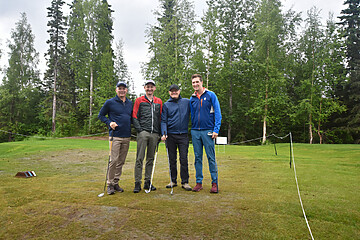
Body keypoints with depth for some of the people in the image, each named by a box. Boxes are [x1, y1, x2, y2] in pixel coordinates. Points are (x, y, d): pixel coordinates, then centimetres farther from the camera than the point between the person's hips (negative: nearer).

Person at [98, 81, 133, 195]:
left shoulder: (130, 103, 14)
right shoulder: (110, 102, 0)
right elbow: (100, 115, 6)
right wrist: (109, 122, -9)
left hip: (127, 136, 5)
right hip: (115, 136, -5)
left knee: (121, 162, 9)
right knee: (113, 160, -8)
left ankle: (116, 183, 20)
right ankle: (110, 184, 5)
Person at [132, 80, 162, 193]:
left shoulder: (159, 102, 16)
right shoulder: (139, 100, 7)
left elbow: (160, 118, 16)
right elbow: (134, 117, 2)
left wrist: (159, 133, 8)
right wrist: (140, 130, -8)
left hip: (154, 134, 3)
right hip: (143, 133, -3)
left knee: (150, 159, 8)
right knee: (139, 158, -6)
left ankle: (148, 182, 17)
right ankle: (137, 183, 0)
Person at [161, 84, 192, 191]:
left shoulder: (187, 102, 7)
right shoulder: (166, 105, 6)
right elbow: (163, 121, 2)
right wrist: (164, 133, -10)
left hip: (183, 135, -1)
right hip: (170, 135, 1)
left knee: (184, 159, -1)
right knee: (172, 160, 9)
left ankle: (185, 182, 8)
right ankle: (173, 181, 20)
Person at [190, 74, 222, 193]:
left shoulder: (211, 95, 0)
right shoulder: (192, 98, 12)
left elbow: (217, 113, -3)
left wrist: (216, 130, -11)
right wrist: (193, 128, 12)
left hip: (208, 131, -4)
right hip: (195, 131, 4)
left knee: (211, 157, -1)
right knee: (197, 158, 8)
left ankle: (214, 183, 9)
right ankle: (199, 182, 17)